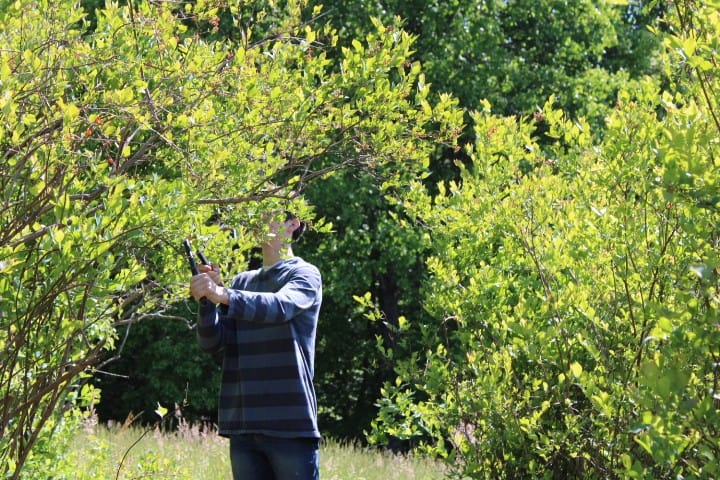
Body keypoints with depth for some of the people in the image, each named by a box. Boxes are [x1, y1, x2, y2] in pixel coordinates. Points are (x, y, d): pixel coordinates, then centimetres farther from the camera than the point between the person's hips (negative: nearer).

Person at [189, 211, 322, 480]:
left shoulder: (304, 275, 2)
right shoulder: (242, 282, 17)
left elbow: (280, 306, -21)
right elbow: (212, 342, 7)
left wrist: (224, 296, -35)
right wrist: (207, 300, -12)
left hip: (291, 425, -5)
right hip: (243, 427, 5)